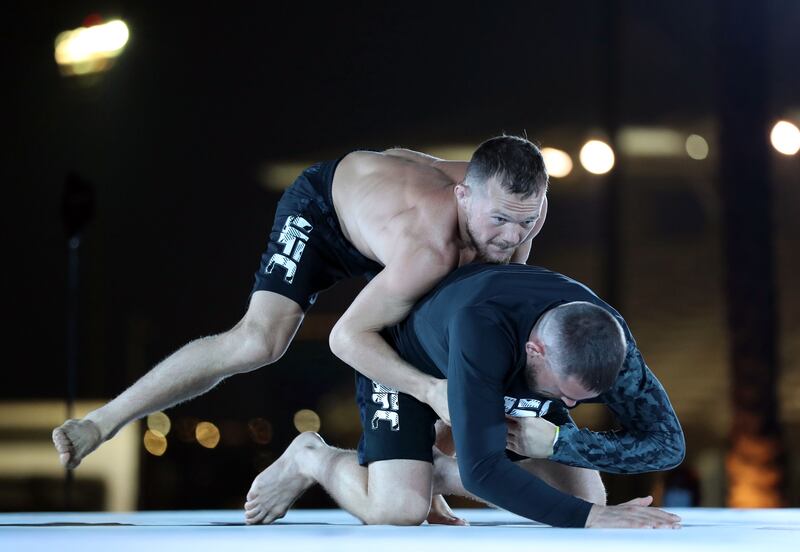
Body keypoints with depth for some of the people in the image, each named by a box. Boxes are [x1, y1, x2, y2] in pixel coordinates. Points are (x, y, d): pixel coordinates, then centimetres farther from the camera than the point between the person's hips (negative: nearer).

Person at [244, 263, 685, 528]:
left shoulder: (606, 343, -31)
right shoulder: (482, 327, -47)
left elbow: (667, 442, -24)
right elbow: (482, 468, -48)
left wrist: (558, 441, -36)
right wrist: (588, 518, -53)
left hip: (507, 377, 6)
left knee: (587, 495, -7)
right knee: (397, 509, -29)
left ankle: (440, 473, 13)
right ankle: (310, 459, 5)